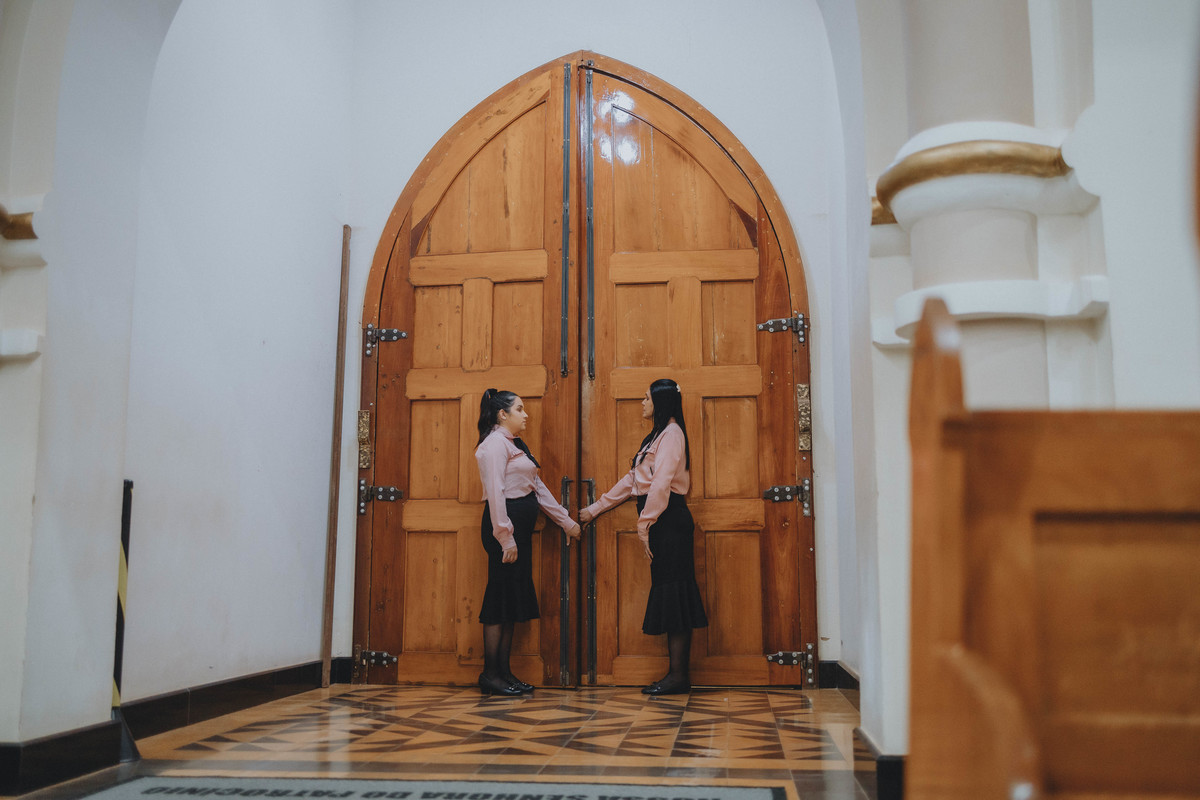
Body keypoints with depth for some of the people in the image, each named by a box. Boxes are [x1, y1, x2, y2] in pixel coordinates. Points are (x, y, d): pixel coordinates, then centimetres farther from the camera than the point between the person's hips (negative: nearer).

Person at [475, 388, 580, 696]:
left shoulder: (515, 445, 21)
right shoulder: (494, 443, -10)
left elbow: (538, 487, 22)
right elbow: (495, 493, -18)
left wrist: (566, 521, 21)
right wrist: (505, 537, -22)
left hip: (520, 526, 10)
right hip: (504, 523, -10)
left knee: (513, 599, 9)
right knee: (501, 597, -6)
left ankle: (503, 671, 14)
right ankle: (490, 674, 0)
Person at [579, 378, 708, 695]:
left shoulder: (672, 433, -8)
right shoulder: (658, 435, 23)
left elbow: (661, 484, -17)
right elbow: (632, 479, 25)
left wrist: (644, 524, -16)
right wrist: (595, 509, 26)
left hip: (669, 520, -9)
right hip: (662, 523, 9)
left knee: (672, 593, -8)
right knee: (667, 595, 7)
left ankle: (678, 676, -5)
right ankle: (676, 675, 8)